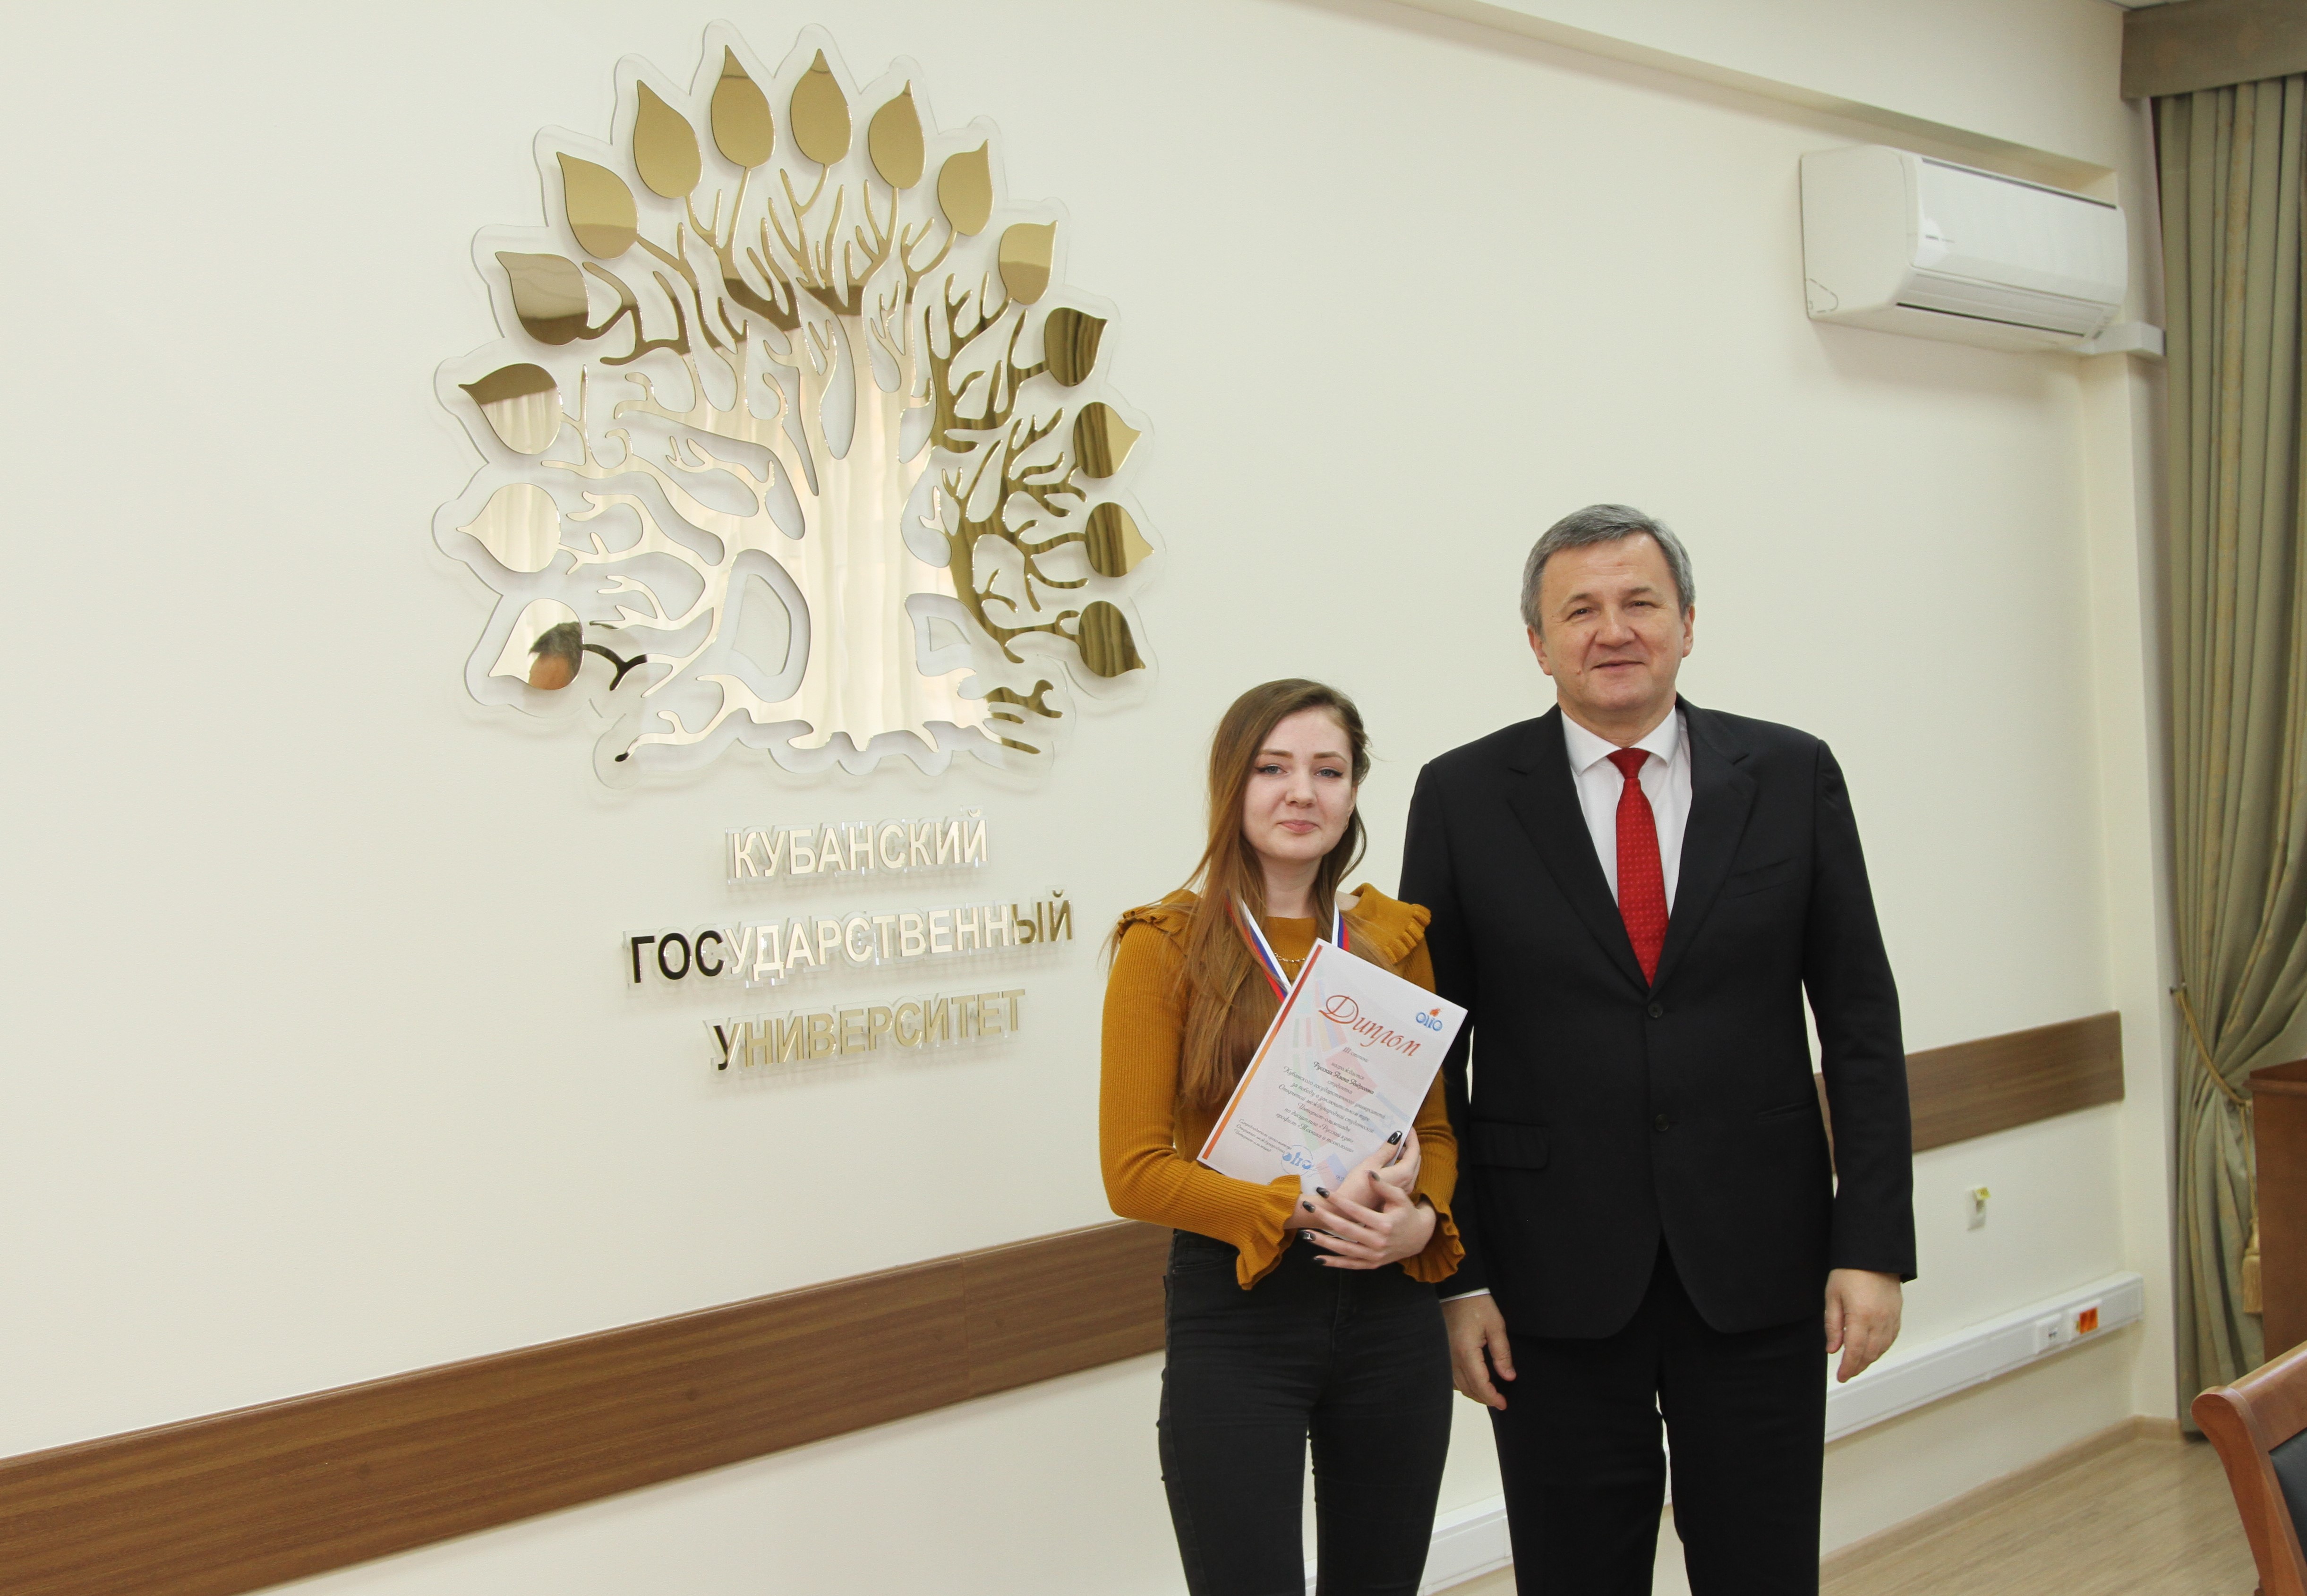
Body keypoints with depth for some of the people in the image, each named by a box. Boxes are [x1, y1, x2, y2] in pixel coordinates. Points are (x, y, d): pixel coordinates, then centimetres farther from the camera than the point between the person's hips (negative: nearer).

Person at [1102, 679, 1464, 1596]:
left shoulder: (1397, 937, 7)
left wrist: (1418, 1218, -8)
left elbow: (1437, 1125, 13)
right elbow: (1135, 1171, -9)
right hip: (1235, 1319, -4)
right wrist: (1304, 1209, -19)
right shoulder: (1167, 944, -6)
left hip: (1389, 1308, 4)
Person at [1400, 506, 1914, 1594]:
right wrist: (1455, 1274, -4)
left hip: (1760, 1264, 1)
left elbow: (1860, 1022, 3)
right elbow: (1433, 1053, 0)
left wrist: (1874, 1245, -2)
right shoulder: (1464, 797, -1)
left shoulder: (1792, 776, 2)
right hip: (1558, 1276, -1)